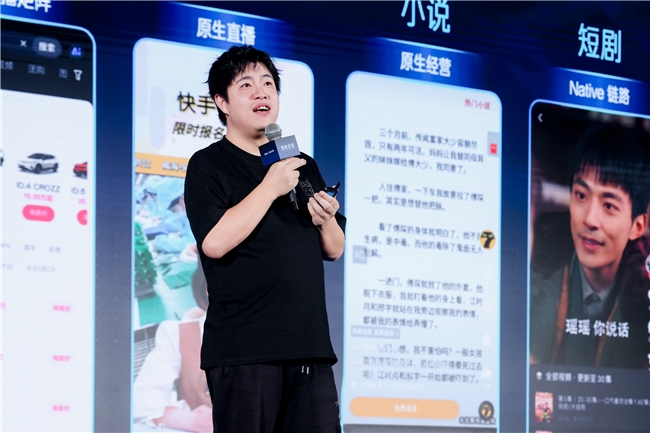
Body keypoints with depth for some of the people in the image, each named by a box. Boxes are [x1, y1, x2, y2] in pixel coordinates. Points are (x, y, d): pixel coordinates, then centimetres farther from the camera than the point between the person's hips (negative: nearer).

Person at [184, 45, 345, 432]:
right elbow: (214, 241, -15)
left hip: (309, 345, 5)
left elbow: (334, 250, 19)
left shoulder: (304, 166, 19)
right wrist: (270, 188, -14)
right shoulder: (208, 165, 1)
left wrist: (326, 222, -3)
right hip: (243, 350, -5)